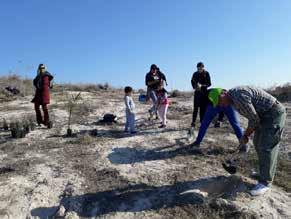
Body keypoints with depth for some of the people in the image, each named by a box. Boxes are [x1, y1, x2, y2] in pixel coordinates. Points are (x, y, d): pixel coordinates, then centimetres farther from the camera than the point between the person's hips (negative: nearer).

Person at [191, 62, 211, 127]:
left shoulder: (206, 73, -2)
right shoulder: (195, 74, 3)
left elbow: (209, 83, -6)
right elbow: (192, 81, 15)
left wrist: (202, 86, -21)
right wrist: (194, 87, -4)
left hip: (204, 92, 0)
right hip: (197, 92, 1)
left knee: (203, 108, 1)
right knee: (196, 108, -5)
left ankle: (202, 122, 9)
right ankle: (193, 121, -1)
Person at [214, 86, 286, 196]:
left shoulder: (238, 95, -27)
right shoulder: (234, 99, 6)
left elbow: (254, 119, -23)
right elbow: (253, 116, 14)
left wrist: (245, 135, -10)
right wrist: (246, 135, 11)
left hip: (274, 113, -10)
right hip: (265, 115, 10)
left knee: (266, 147, -8)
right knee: (258, 143, 15)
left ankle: (265, 182, 3)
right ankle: (265, 172, 31)